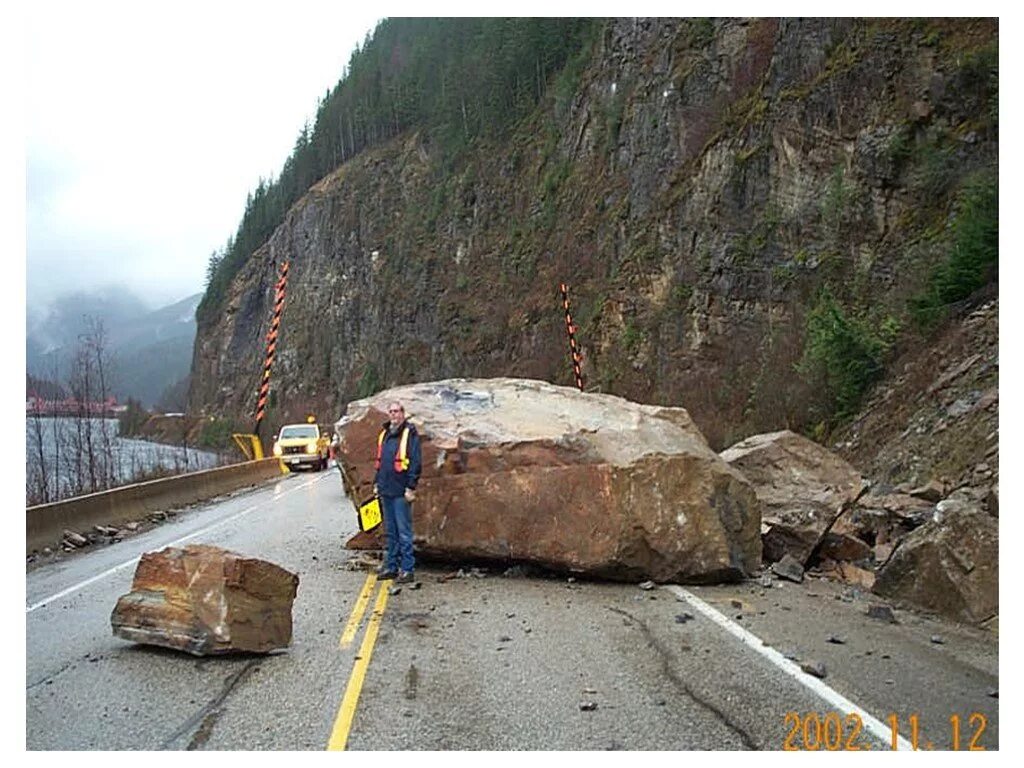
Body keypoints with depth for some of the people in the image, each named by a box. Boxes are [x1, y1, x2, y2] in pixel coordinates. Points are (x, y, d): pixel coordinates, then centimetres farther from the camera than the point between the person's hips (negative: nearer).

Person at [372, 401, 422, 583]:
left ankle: (407, 569, 2)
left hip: (401, 492, -8)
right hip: (385, 491, 8)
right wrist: (376, 483, 19)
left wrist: (411, 487, -16)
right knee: (389, 532, 14)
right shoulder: (384, 434, 16)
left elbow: (416, 462, -13)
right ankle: (390, 566, 22)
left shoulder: (410, 434, -8)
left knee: (404, 532, -3)